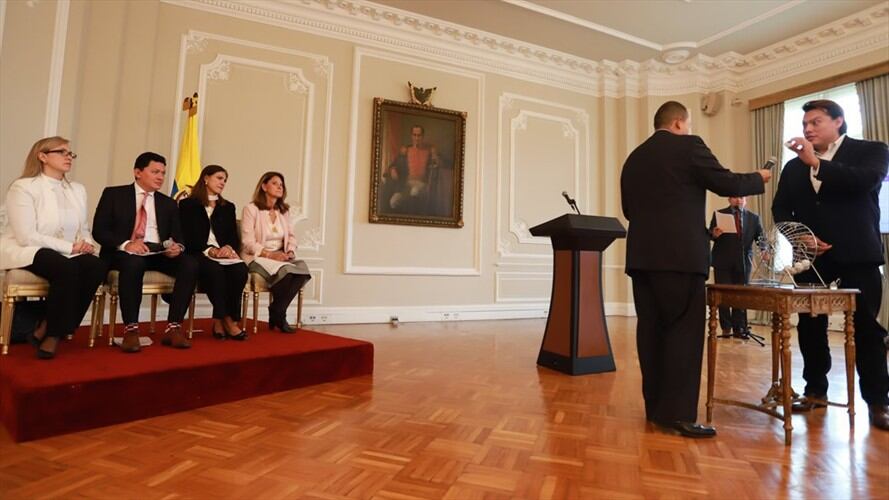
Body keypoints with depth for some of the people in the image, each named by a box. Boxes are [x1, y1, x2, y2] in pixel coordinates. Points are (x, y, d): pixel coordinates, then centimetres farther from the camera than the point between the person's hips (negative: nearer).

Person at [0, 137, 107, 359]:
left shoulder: (78, 190, 13)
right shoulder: (23, 187, -7)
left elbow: (84, 230, 12)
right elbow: (26, 237, -16)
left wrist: (86, 244, -11)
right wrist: (70, 246, -20)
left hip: (65, 254, 6)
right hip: (24, 251, -5)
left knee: (97, 266, -27)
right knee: (67, 269, -36)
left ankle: (47, 331, -14)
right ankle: (53, 333, -13)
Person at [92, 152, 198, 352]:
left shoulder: (168, 203, 19)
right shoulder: (114, 194, 9)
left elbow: (178, 236, 13)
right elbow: (99, 230, -1)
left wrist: (177, 247, -12)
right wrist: (125, 244, -20)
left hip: (159, 253, 3)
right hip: (125, 252, -3)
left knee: (190, 264, -27)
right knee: (134, 263, -39)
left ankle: (173, 328, -25)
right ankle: (131, 330, -29)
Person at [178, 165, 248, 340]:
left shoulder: (228, 207, 22)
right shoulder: (188, 205, 10)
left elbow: (235, 237, 13)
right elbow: (187, 238, -1)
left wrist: (229, 248, -12)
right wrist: (210, 250, -17)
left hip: (225, 254, 3)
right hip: (199, 254, -3)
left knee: (240, 269, -31)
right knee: (215, 270, -37)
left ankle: (221, 320, -23)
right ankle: (227, 320, -27)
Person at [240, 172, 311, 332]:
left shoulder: (283, 211, 17)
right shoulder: (251, 209, -2)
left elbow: (291, 236, 14)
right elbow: (248, 242, -10)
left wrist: (290, 251, -8)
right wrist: (270, 254, -21)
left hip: (280, 257, 5)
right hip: (257, 257, -5)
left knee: (303, 268, -28)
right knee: (286, 271, -35)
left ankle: (277, 312, -14)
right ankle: (277, 315, -10)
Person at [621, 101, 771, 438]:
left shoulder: (634, 158, 17)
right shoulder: (688, 146, -1)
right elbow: (727, 184, -1)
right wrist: (759, 179, 18)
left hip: (641, 255, 7)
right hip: (679, 254, -6)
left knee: (651, 329, 8)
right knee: (683, 330, -4)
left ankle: (655, 406, 14)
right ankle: (678, 413, -4)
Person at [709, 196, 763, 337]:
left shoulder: (754, 217, 8)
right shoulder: (719, 214, 3)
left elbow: (760, 236, 0)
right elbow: (710, 235, -2)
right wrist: (714, 234, -26)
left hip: (743, 261, 2)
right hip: (723, 261, -2)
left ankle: (739, 328, 13)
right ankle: (726, 328, 11)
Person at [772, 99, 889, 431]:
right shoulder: (794, 167, 14)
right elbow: (780, 209, 9)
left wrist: (816, 163, -23)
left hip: (856, 255, -3)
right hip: (812, 256, 4)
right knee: (810, 326, 6)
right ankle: (815, 391, 19)